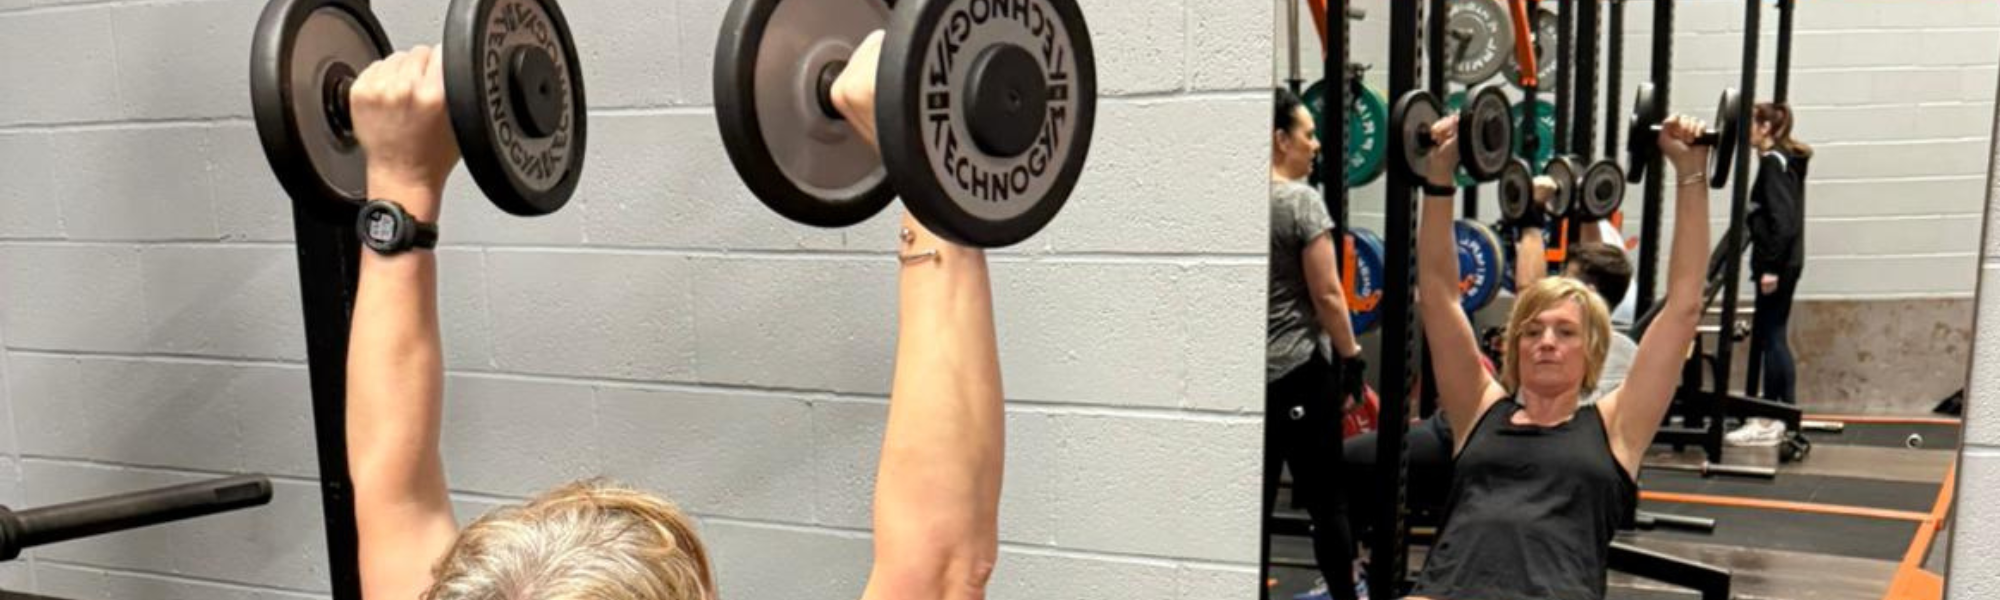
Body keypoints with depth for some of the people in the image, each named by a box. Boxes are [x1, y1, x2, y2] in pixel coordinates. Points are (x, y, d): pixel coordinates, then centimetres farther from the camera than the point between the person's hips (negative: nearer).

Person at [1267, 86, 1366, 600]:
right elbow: (1326, 295, -13)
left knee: (1256, 492, 9)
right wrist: (1351, 354, -1)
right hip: (1298, 368, -6)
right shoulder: (1301, 201, -11)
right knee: (1325, 495, 5)